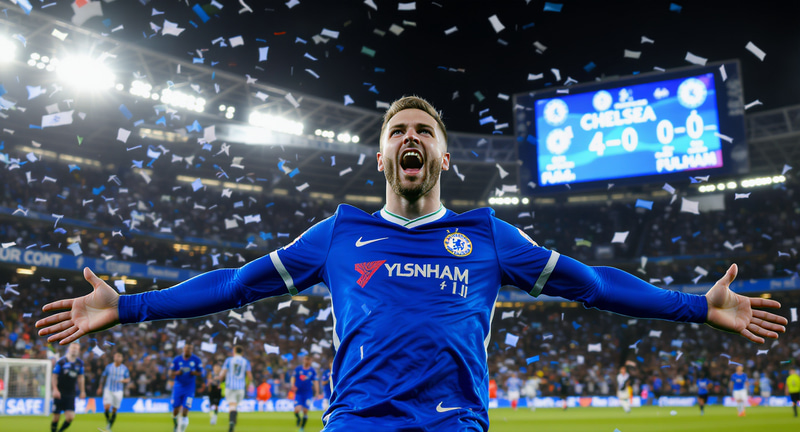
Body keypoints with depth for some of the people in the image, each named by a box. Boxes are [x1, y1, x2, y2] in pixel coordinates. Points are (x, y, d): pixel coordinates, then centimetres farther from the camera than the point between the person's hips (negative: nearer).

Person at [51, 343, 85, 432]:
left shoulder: (80, 363, 6)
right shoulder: (61, 362, -6)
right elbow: (54, 376, -3)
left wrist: (82, 391, 16)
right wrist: (55, 389, -13)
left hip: (70, 394, 3)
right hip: (59, 394, -3)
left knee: (70, 417, -9)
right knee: (56, 418, 1)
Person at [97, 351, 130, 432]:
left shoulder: (124, 368, 1)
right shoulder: (109, 366, 1)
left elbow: (128, 379, 5)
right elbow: (103, 377, 12)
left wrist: (122, 380, -17)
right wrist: (100, 387, 15)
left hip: (118, 391, 1)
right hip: (108, 390, -1)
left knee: (114, 410, 2)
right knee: (106, 407, -19)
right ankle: (107, 421, 9)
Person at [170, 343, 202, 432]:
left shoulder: (196, 360, -3)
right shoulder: (176, 360, -1)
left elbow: (200, 373, 3)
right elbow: (170, 374, 0)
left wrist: (194, 373, -18)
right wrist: (177, 373, -20)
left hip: (189, 387, -1)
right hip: (178, 387, 1)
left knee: (185, 411, -11)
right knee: (175, 410, 7)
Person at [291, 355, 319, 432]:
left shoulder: (312, 371, 3)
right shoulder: (298, 369, 3)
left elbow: (315, 381, 4)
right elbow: (293, 378, 5)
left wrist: (317, 392, -4)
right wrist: (292, 385, -14)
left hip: (308, 394, 1)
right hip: (298, 393, 0)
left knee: (305, 411, -2)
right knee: (297, 410, -15)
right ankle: (298, 419, 20)